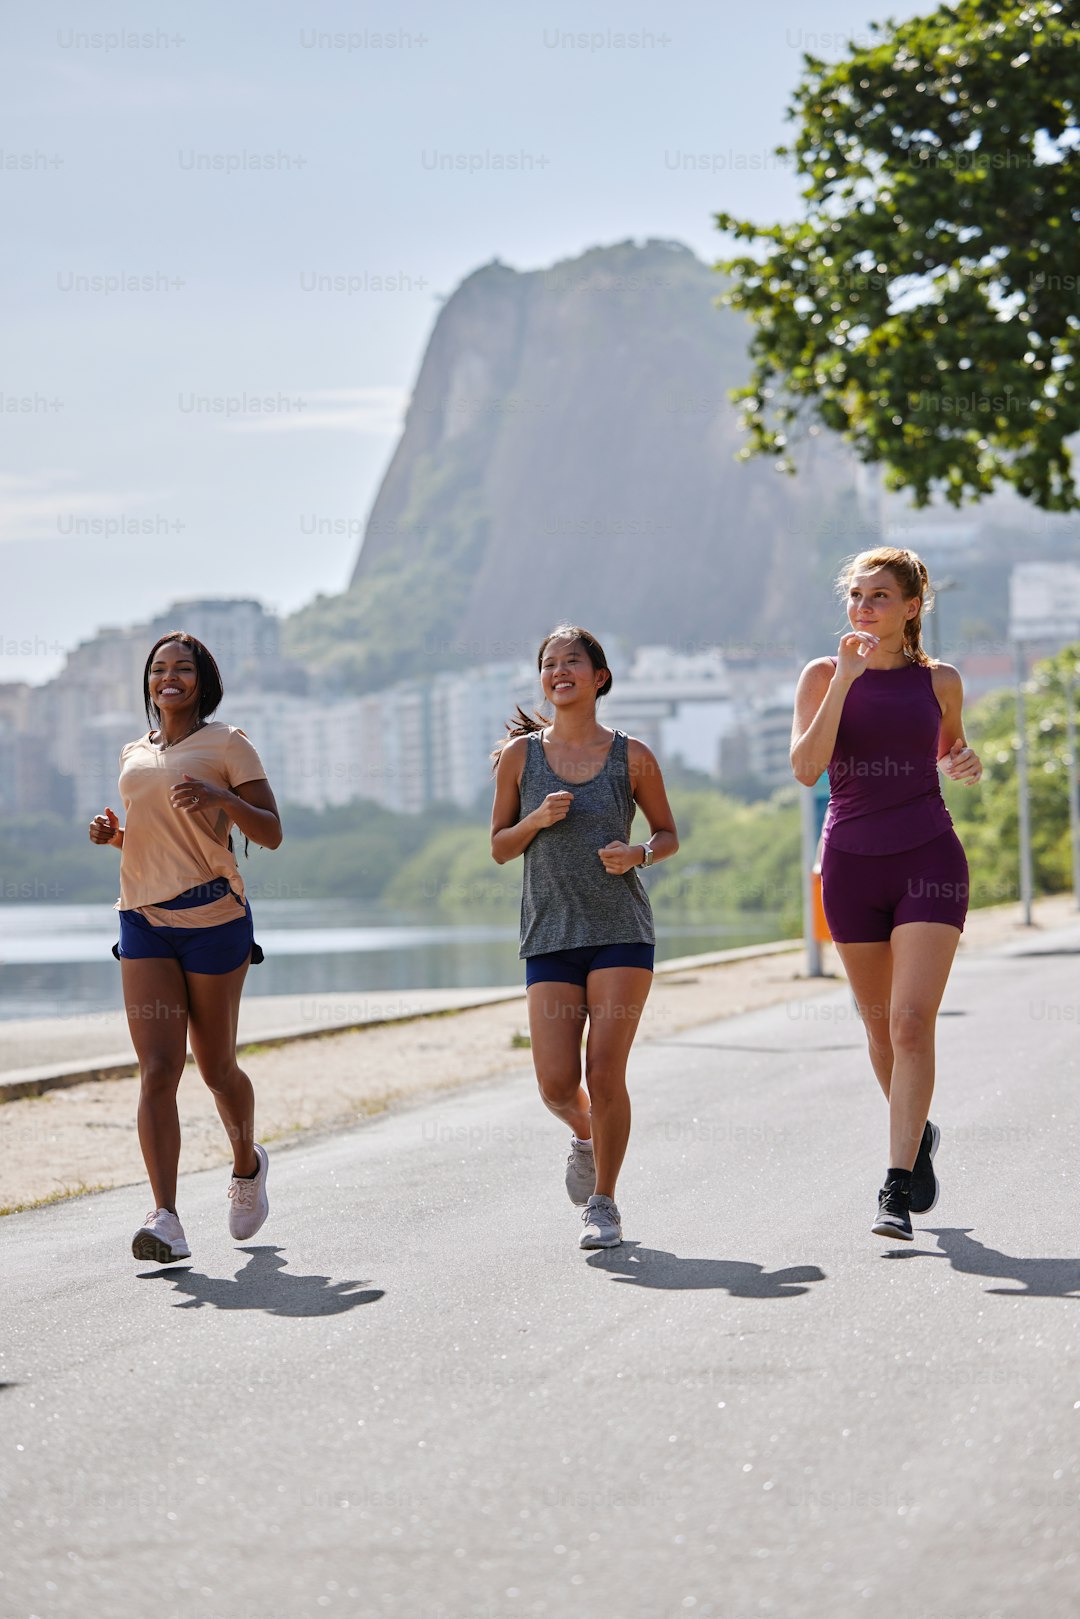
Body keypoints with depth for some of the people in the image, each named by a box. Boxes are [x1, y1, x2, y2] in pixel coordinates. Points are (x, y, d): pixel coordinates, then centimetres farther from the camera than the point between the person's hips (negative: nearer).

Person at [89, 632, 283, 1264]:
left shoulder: (227, 743, 1)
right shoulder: (135, 755, 17)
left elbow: (271, 833, -3)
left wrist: (220, 797, -20)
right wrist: (114, 833, 6)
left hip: (213, 916, -4)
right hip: (144, 922, 4)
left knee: (215, 1065, 7)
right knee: (157, 1070, -10)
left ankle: (248, 1165, 37)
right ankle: (166, 1219, -17)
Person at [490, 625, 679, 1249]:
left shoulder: (632, 757, 2)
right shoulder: (520, 756, 5)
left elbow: (669, 834, 12)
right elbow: (500, 847, 10)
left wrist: (639, 853, -9)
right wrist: (537, 819, -10)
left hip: (622, 931, -1)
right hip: (551, 935, 1)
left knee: (606, 1072, -9)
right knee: (556, 1083, -6)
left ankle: (604, 1203, 8)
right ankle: (585, 1136, 30)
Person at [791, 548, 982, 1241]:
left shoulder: (939, 681, 5)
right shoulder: (826, 674, 2)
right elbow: (806, 766, -12)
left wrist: (968, 763, -1)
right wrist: (845, 678, -16)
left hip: (929, 859, -2)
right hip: (852, 864, 2)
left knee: (912, 1022, -15)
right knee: (882, 1027, 13)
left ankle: (897, 1189, -16)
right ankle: (919, 1132, 40)